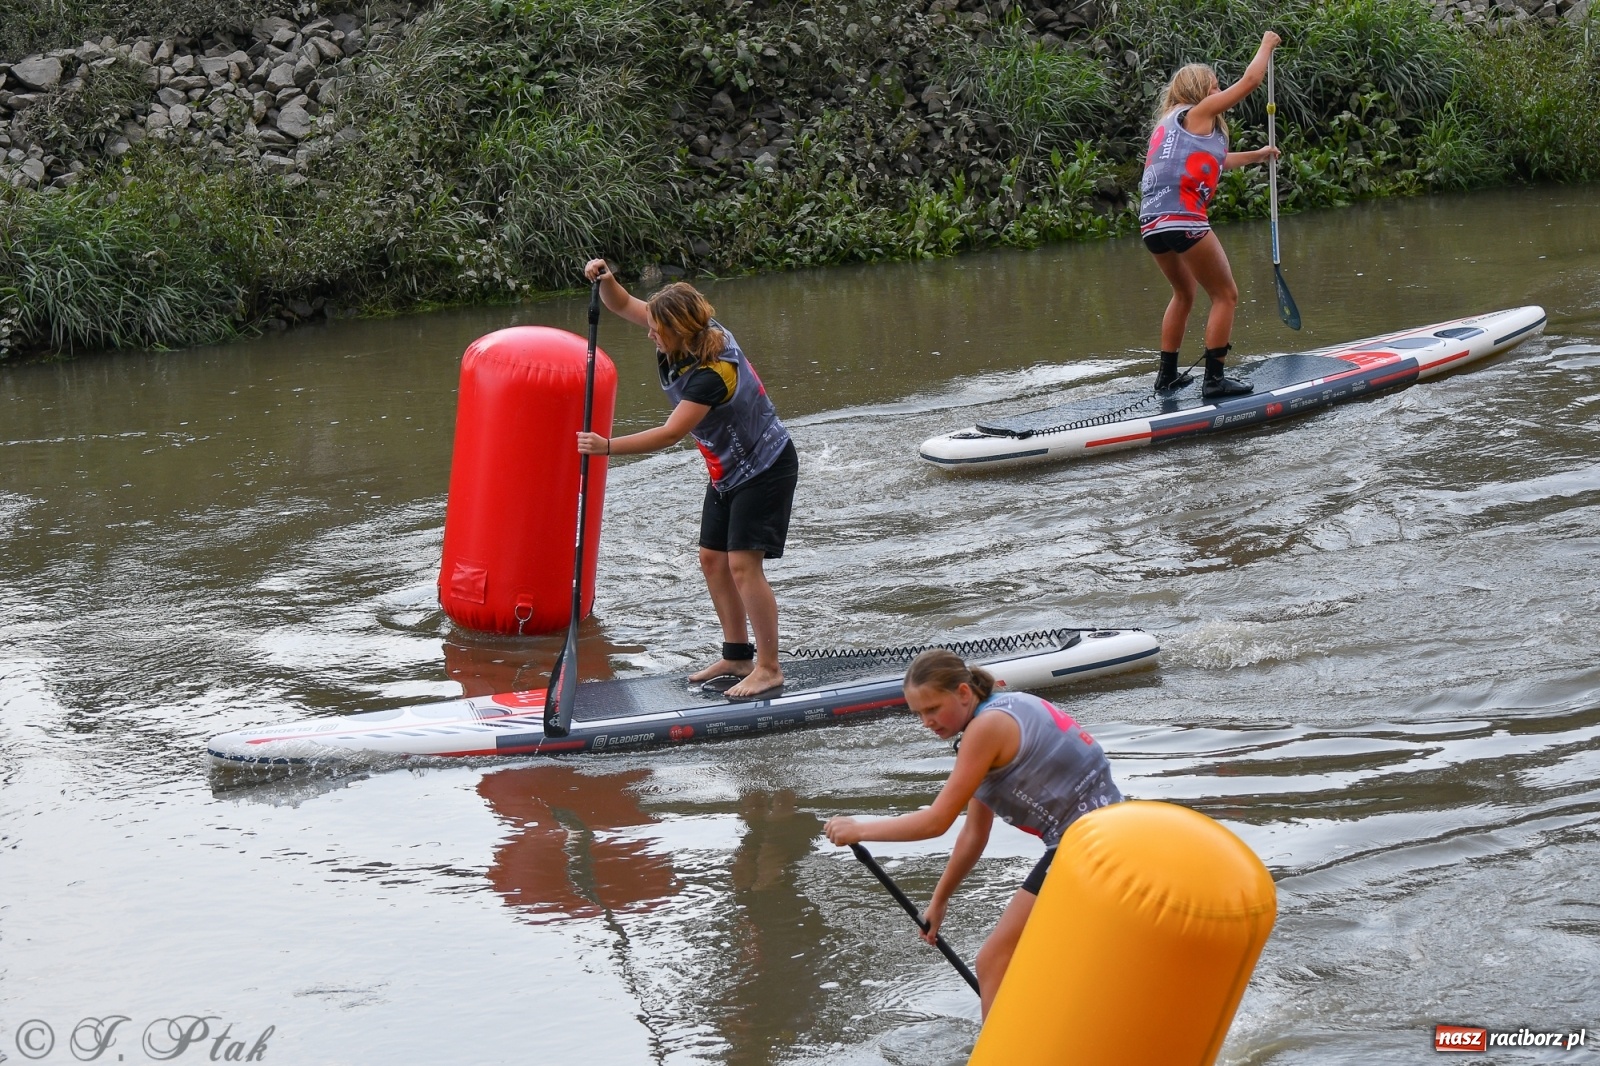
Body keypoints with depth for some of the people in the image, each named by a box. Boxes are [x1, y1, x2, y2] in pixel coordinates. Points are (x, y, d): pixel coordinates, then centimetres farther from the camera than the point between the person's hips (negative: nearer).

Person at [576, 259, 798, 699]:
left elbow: (670, 434, -34)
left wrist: (608, 446, -36)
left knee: (742, 563, -15)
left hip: (765, 470, -10)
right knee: (713, 559, 9)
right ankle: (737, 656, 17)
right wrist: (605, 280, -19)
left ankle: (769, 668, -9)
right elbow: (624, 305, 2)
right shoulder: (698, 332, -6)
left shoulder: (713, 372, -32)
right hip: (729, 471, 10)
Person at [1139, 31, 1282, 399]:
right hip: (1181, 218, -9)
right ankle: (1214, 379, -5)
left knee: (1184, 293, 27)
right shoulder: (1198, 114, 3)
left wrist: (1256, 156, 53)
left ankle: (1167, 375, 27)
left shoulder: (1168, 122, 26)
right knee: (1225, 296, 0)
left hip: (1151, 223, 9)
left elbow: (1213, 161, 41)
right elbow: (1250, 80, 4)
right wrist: (1267, 44, 22)